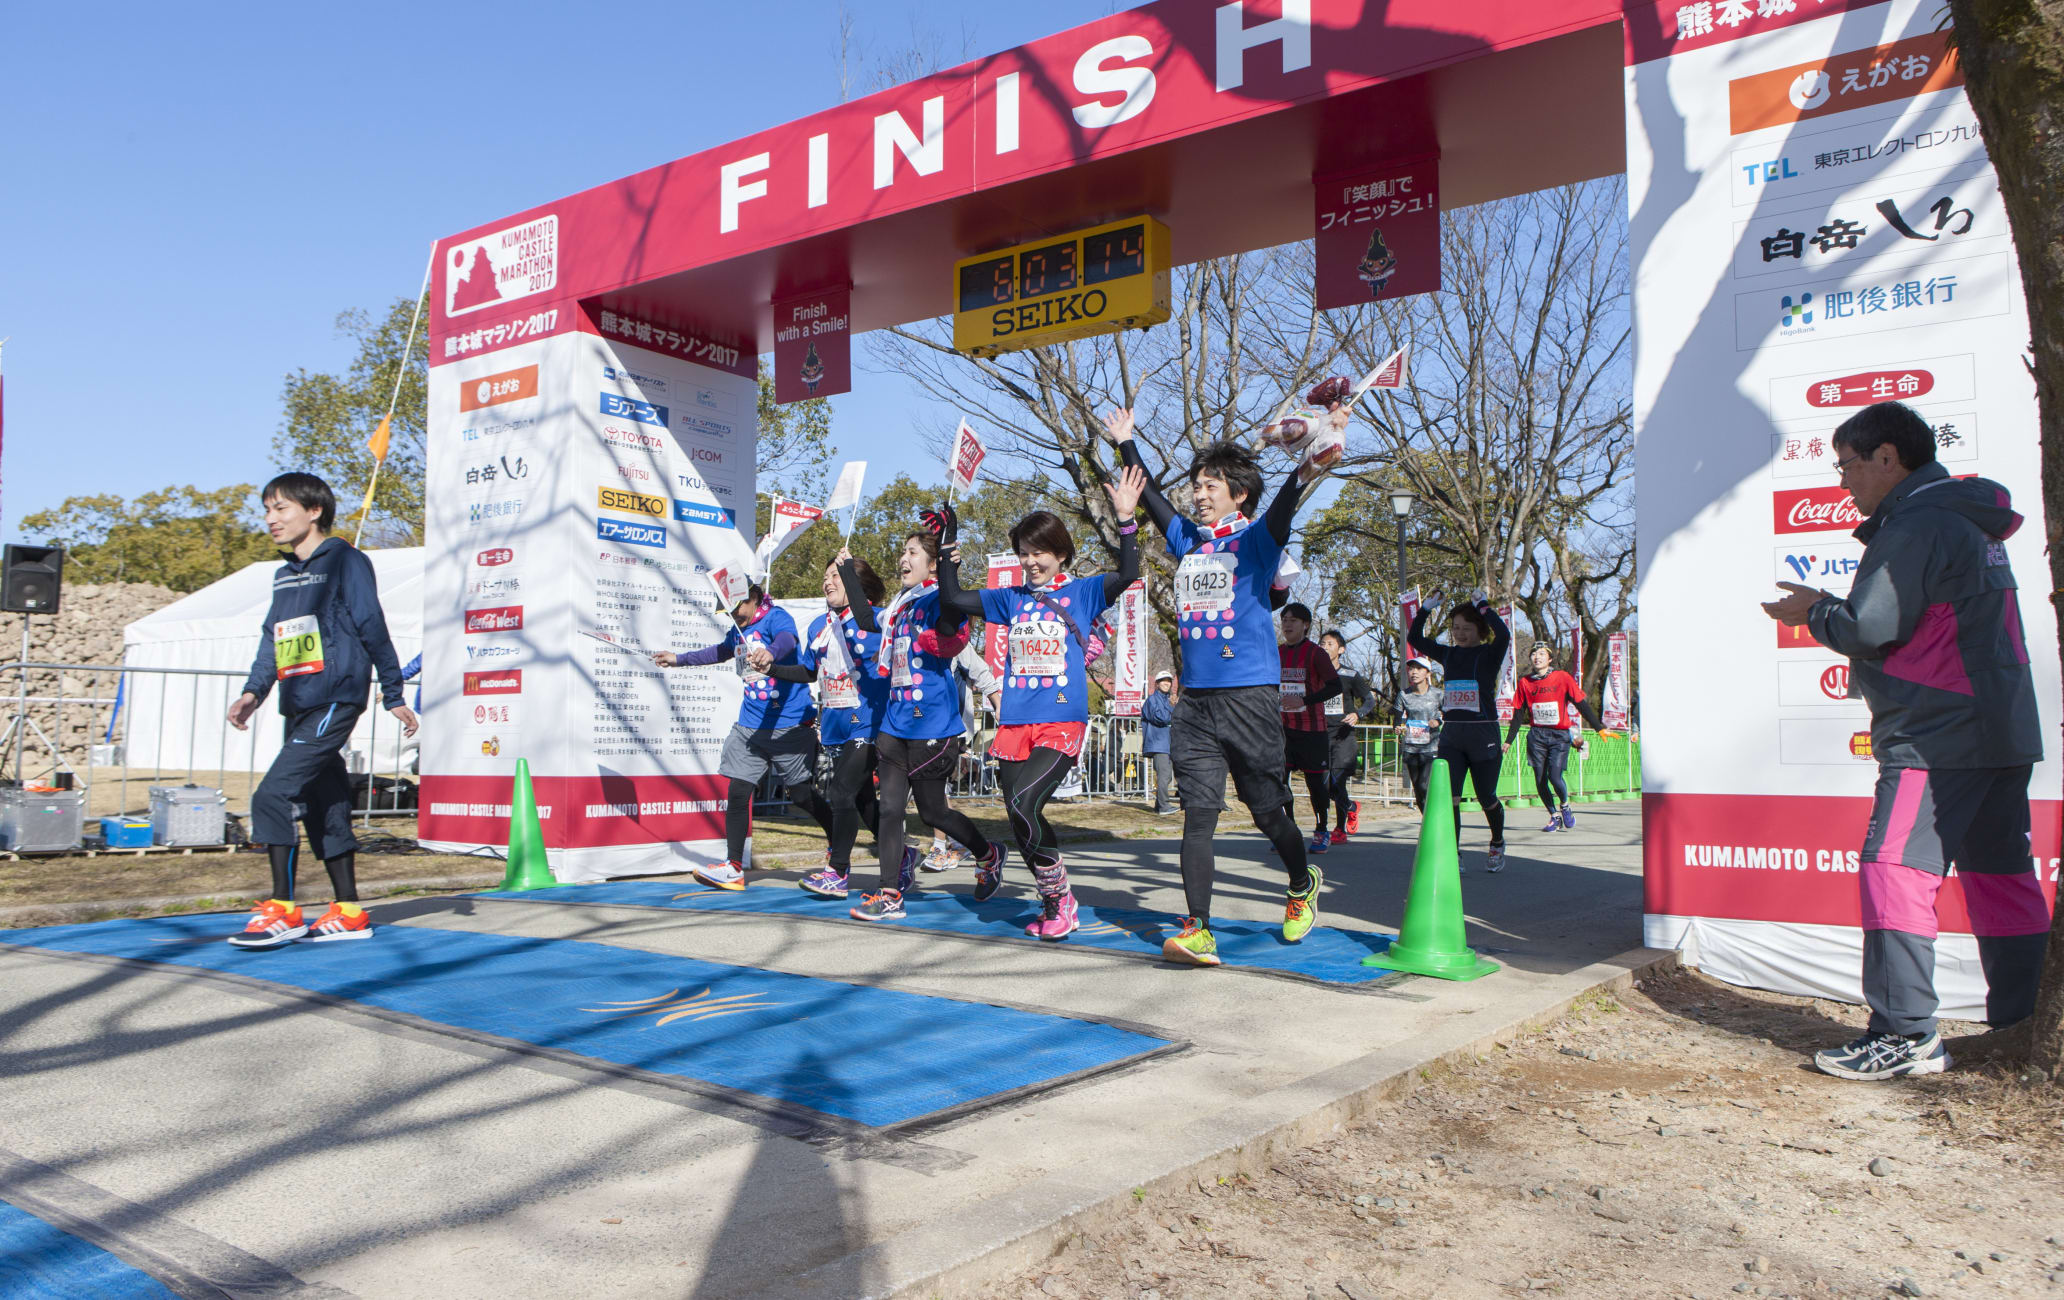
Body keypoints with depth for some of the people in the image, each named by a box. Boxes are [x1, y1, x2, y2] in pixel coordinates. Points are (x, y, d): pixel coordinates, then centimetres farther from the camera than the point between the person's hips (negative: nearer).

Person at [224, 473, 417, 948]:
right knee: (323, 807, 10)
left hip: (335, 701, -8)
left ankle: (282, 910, -8)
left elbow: (373, 628, -6)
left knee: (272, 796, -15)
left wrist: (393, 695, -6)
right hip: (299, 708, 8)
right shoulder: (284, 575, 19)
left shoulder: (345, 561, -5)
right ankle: (348, 913, 17)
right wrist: (253, 691, 4)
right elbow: (271, 638, 19)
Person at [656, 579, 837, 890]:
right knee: (737, 792, 0)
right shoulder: (738, 630, 13)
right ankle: (734, 868, 7)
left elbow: (787, 639, -34)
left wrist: (770, 653, -57)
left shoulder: (776, 617, -11)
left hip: (788, 725, -7)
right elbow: (720, 652, 35)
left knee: (803, 796, 1)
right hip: (749, 725, 7)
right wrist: (678, 659, 42)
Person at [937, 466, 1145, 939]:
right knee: (1021, 819, 4)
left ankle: (1059, 898, -3)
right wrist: (947, 546, 8)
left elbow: (1127, 575, -11)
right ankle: (1053, 905, 22)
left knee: (1023, 803, -22)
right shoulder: (1012, 598, 16)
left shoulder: (1082, 592, 5)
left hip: (1062, 724, -5)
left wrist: (1126, 519, -20)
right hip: (1014, 723, 5)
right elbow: (953, 598, 17)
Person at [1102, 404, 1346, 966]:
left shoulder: (1256, 539, -1)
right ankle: (1197, 932, -7)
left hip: (1251, 696, -4)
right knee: (1197, 814, -4)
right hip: (1195, 701, 4)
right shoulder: (1188, 540, 14)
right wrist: (1124, 442, 35)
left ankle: (1303, 885, 35)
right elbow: (1148, 494, 27)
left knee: (1268, 811, 7)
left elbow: (1287, 498, -20)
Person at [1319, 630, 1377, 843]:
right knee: (1323, 785, -2)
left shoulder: (1351, 676, 2)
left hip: (1344, 735, -3)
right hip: (1321, 734, 3)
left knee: (1338, 781, -13)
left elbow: (1370, 700, 2)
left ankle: (1340, 828, 3)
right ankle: (1351, 807, 27)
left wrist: (1357, 714, -17)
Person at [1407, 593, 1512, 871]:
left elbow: (1504, 634, -25)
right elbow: (1414, 639, 12)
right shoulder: (1448, 654, 9)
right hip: (1451, 735, 4)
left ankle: (1497, 844, 35)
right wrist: (1425, 609, 2)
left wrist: (1483, 606, -17)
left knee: (1486, 798, 8)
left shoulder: (1489, 654, -4)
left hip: (1483, 734, -4)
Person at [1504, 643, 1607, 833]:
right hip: (1537, 735, 3)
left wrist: (1600, 728, -2)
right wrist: (1508, 741, 10)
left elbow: (1582, 705, 1)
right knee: (1540, 780, 0)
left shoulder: (1562, 678, -2)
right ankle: (1554, 816, 19)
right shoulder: (1525, 682, 5)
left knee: (1555, 776, -16)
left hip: (1560, 735, -3)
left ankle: (1564, 805, 15)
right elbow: (1518, 714, 11)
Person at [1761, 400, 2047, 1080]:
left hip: (1938, 737, -10)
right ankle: (2023, 1028, 20)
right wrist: (1828, 607, 14)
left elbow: (1870, 628, -16)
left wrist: (1813, 611, 2)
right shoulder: (1969, 520, 19)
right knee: (2000, 875, 13)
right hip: (2003, 730, 10)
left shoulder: (1915, 524, -13)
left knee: (1895, 869, -10)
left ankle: (1904, 1035, -10)